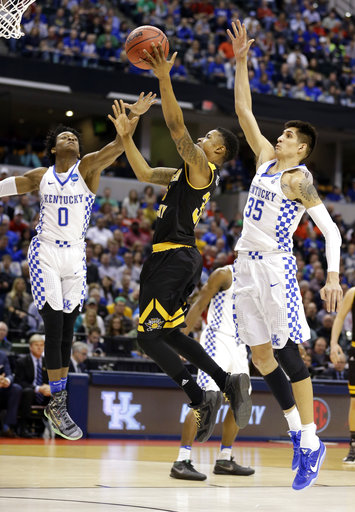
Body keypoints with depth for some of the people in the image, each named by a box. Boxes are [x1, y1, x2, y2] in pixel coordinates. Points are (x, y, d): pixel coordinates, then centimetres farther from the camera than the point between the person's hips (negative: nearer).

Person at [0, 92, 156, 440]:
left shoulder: (87, 168, 0)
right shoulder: (40, 177, 5)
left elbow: (116, 147, -16)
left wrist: (133, 118, -33)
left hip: (75, 257, 1)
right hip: (45, 254, -1)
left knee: (66, 331, 5)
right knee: (54, 327, -10)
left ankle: (57, 404, 13)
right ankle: (58, 404, -7)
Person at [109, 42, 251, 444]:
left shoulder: (202, 167, -8)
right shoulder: (189, 172, 20)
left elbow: (176, 126, -20)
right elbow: (145, 174, 24)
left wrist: (164, 79, -24)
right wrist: (126, 137, 17)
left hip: (174, 257, -10)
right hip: (181, 258, 10)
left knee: (148, 337, -7)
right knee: (169, 334, 15)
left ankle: (200, 399, -13)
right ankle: (228, 383, 7)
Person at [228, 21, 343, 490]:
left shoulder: (298, 178, -6)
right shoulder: (266, 158, 14)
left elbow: (331, 229, -11)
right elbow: (244, 112, 16)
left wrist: (333, 276, -22)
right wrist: (240, 63, 10)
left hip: (276, 266, -8)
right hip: (247, 263, 8)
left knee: (287, 351, -10)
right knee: (260, 356, 6)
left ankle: (312, 442, -7)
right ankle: (300, 436, 12)